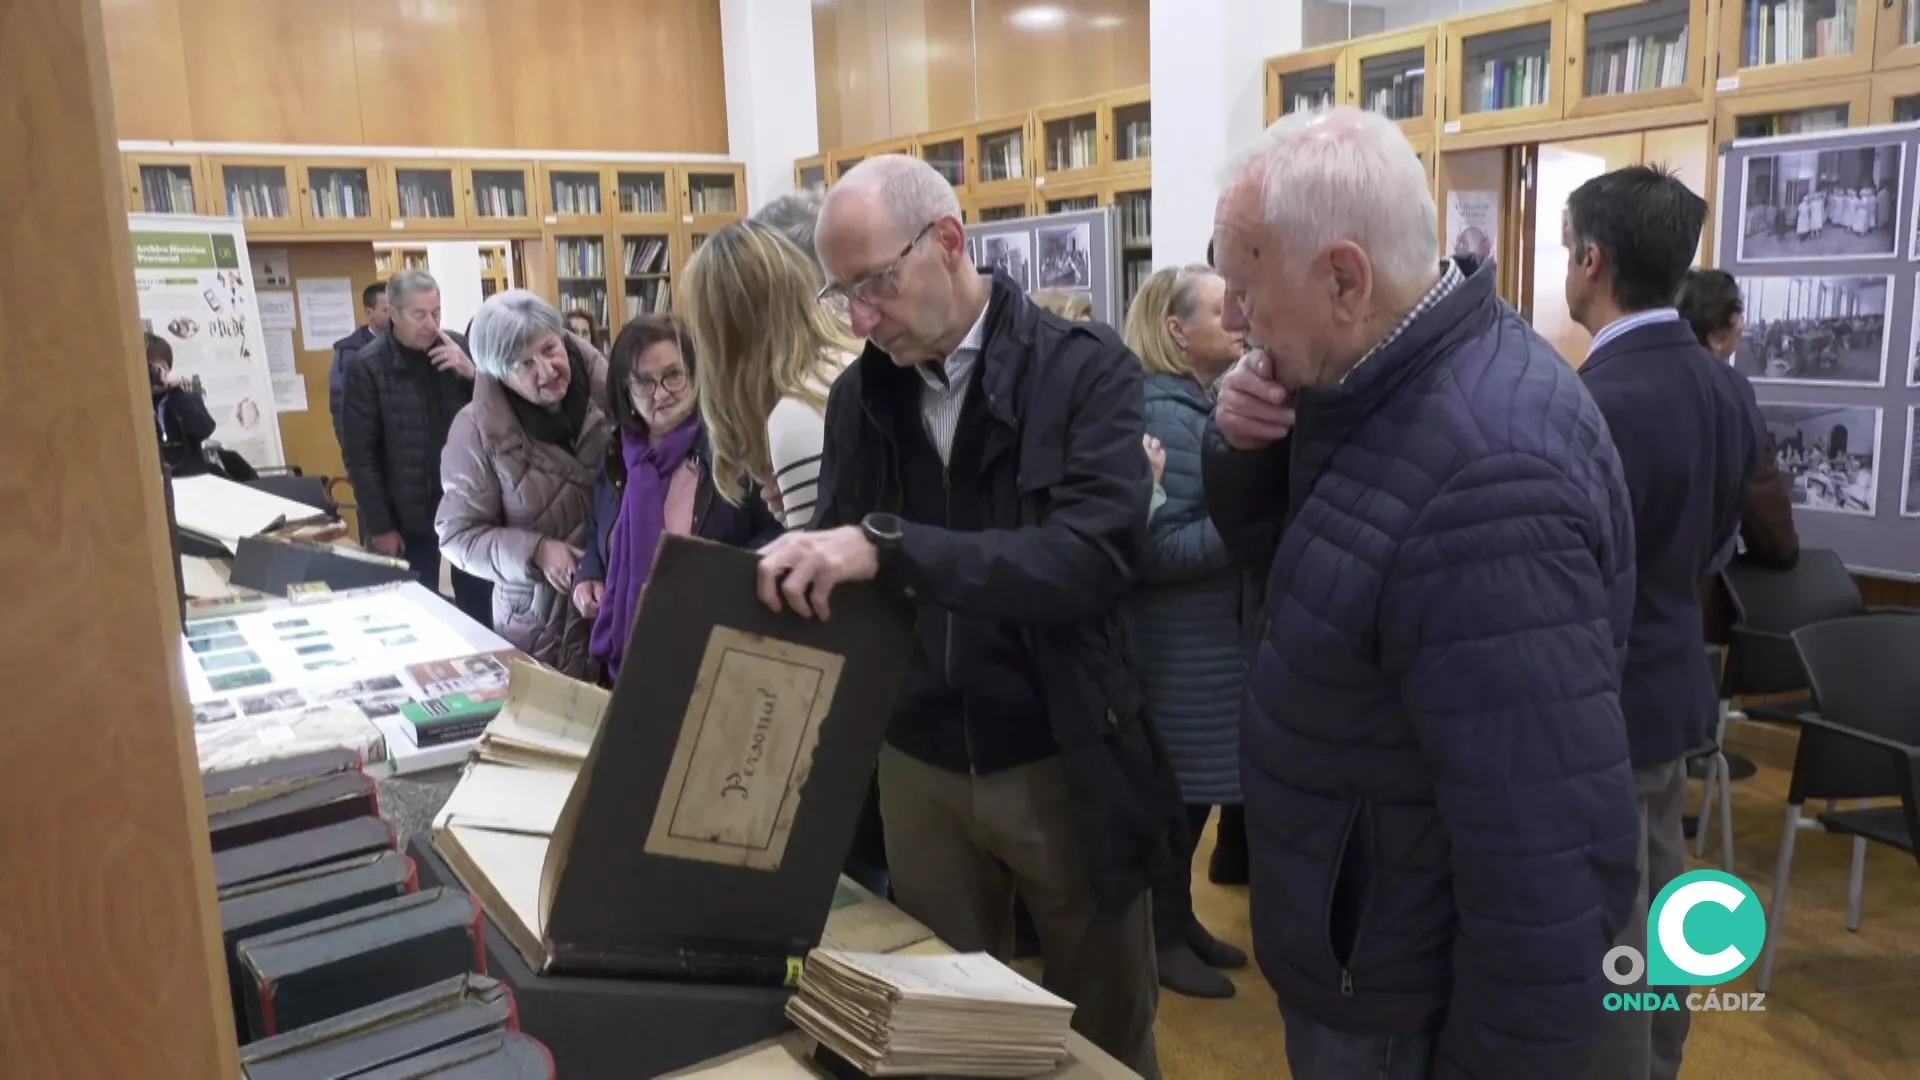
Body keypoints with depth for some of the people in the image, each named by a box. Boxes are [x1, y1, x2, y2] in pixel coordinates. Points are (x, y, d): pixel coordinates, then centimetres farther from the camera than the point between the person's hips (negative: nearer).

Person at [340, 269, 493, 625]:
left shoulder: (459, 348, 1)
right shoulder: (366, 367, -7)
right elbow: (360, 454, -7)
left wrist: (472, 373, -15)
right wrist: (379, 525, -9)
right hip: (410, 514, -2)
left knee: (479, 606, 10)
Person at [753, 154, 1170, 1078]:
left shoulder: (1085, 369, -12)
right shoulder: (859, 395, 2)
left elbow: (1091, 560, -27)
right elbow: (838, 570, 4)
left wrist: (888, 545, -35)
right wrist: (794, 571, -18)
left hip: (1062, 765, -3)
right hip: (917, 766, 4)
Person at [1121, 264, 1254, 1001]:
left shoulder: (1209, 404, 11)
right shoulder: (1163, 414, -19)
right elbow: (1159, 546, -24)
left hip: (1218, 637, 9)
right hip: (1182, 647, -9)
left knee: (1197, 788, 18)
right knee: (1181, 791, 3)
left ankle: (1182, 921, 32)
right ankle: (1163, 940, 20)